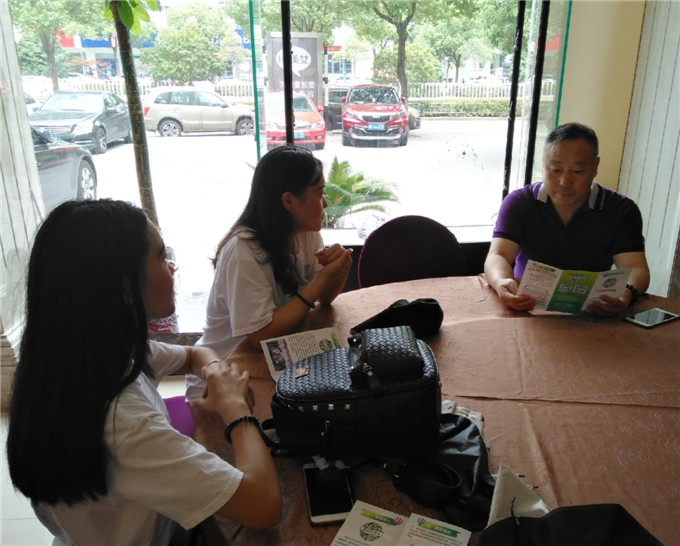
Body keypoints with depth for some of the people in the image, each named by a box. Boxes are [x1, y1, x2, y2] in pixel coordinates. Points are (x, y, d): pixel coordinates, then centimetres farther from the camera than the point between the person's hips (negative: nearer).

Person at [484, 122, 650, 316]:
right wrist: (502, 283, -38)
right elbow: (497, 256, -13)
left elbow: (636, 269, -9)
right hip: (526, 308, -1)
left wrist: (627, 295, -35)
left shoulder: (622, 211, -1)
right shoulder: (518, 203, -2)